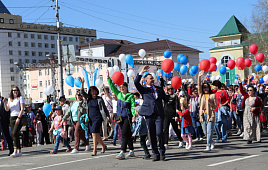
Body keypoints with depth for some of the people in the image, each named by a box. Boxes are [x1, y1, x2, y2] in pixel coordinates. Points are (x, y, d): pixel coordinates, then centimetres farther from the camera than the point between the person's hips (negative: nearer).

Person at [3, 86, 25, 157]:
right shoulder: (10, 99, 15)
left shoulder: (20, 98, -2)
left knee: (15, 133, -19)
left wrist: (18, 118, -19)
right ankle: (19, 151, 9)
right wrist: (5, 103, -6)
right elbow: (7, 109, 10)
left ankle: (15, 151, -22)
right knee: (13, 134, 4)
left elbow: (22, 109, -9)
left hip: (19, 117, -6)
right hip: (12, 118, 6)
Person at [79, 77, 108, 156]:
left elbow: (105, 108, 2)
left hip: (98, 118, -5)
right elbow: (82, 92, 1)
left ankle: (94, 150, -13)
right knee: (96, 134, 10)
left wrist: (108, 117, 3)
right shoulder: (88, 98, 10)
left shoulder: (99, 99, -2)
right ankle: (103, 146, 29)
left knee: (94, 133, -14)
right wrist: (82, 83, -12)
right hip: (90, 118, 5)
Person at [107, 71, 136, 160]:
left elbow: (133, 107, -8)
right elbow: (112, 86, 10)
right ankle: (131, 151, 19)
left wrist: (134, 115, -21)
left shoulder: (130, 96, -4)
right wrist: (108, 78, 4)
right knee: (127, 134, 11)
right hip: (120, 117, 6)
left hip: (127, 117, -5)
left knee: (124, 134, -12)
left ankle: (122, 153, -17)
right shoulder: (118, 94, 10)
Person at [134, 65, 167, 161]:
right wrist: (141, 72, -11)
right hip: (149, 115, 0)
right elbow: (136, 83, -7)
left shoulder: (159, 89, 18)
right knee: (152, 135, 3)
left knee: (159, 133, -14)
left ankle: (162, 152, 5)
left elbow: (166, 99, 22)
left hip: (159, 114, 0)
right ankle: (156, 154, 13)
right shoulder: (143, 90, 10)